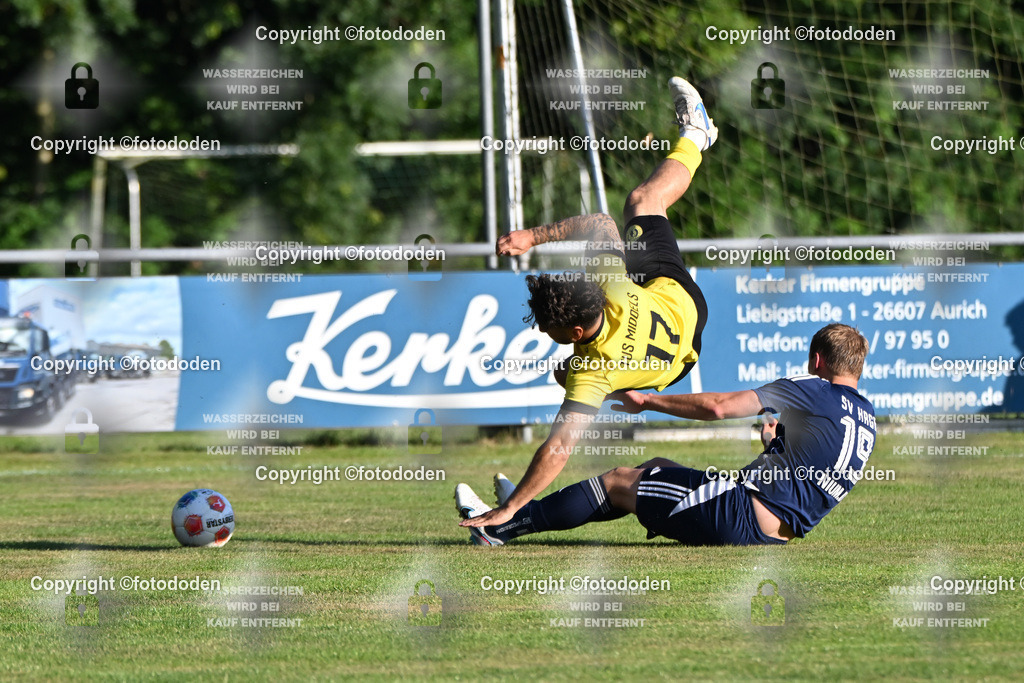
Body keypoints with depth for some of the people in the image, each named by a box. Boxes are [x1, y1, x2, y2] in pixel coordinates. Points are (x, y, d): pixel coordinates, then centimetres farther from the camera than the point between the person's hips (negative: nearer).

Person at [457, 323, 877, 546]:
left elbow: (717, 408, -12)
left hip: (747, 513, -9)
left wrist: (648, 401, -2)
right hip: (782, 527, 9)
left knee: (620, 482, 1)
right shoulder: (868, 418, 13)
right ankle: (527, 512, 29)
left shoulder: (812, 391, -10)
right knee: (656, 467, 22)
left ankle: (501, 526, 7)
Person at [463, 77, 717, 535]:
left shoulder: (592, 374, -52)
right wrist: (534, 236, -34)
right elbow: (601, 223, -27)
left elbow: (559, 447, -55)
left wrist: (510, 508, -56)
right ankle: (693, 137, 56)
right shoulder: (612, 286, -43)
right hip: (673, 292, 2)